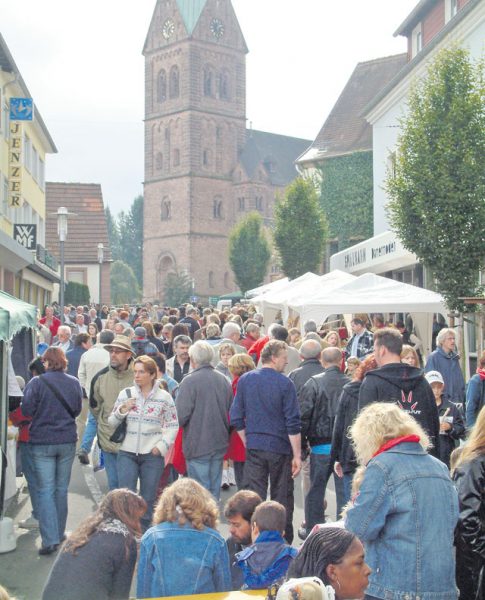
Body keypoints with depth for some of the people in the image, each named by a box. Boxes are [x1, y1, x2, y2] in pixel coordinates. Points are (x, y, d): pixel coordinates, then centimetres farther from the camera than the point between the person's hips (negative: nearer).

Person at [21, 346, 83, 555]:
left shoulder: (36, 383, -13)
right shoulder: (74, 383, -2)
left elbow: (26, 410, -10)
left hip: (42, 442, -3)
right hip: (67, 441, 3)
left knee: (45, 490, 0)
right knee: (61, 489, 14)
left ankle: (50, 539, -8)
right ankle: (59, 532, 24)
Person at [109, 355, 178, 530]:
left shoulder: (164, 397, -1)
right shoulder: (126, 394, 3)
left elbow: (173, 425, 4)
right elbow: (111, 422, 9)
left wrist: (162, 446, -7)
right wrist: (122, 410, -9)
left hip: (152, 455, -1)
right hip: (127, 453, 1)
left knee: (148, 498, 8)